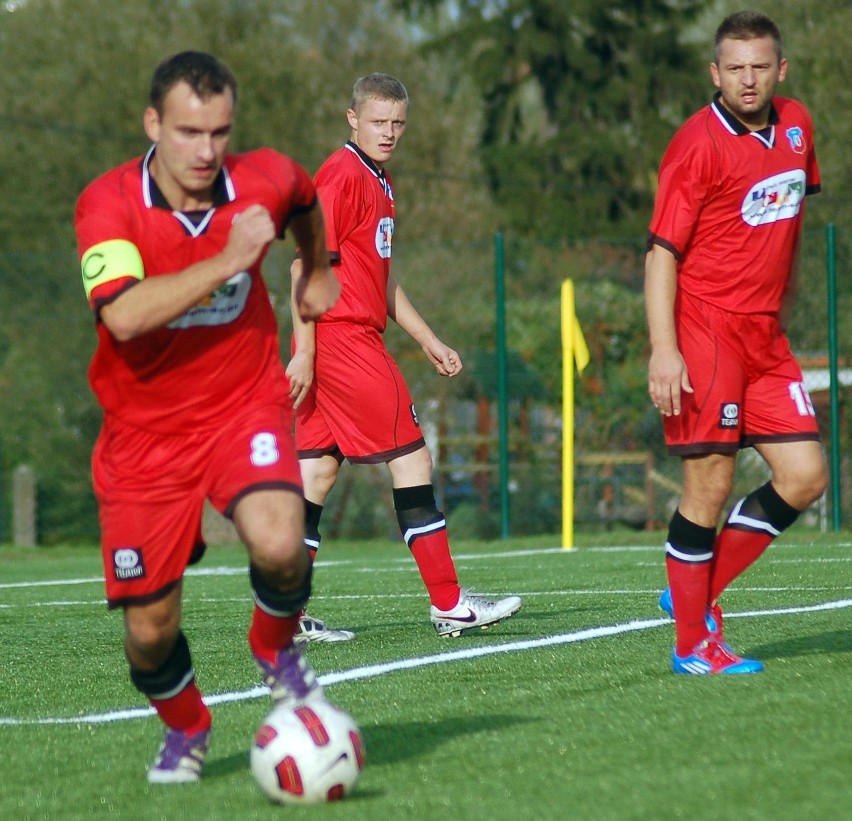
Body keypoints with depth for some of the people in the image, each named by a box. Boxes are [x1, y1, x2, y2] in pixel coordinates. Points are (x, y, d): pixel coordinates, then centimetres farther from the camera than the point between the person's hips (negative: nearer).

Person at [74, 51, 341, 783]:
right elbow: (124, 314, -34)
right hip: (145, 433, -1)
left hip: (245, 406, 1)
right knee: (150, 630, 1)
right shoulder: (108, 204, -18)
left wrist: (317, 270, 33)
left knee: (279, 543, -29)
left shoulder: (264, 181, -9)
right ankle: (185, 728, 35)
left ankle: (275, 648, 6)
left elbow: (306, 200, 19)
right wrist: (228, 261, -34)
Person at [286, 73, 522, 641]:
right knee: (412, 458, -6)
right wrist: (304, 352, -18)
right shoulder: (341, 176, -11)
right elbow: (306, 265, -15)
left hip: (358, 339, 10)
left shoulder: (380, 183, 20)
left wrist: (429, 340, 24)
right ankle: (449, 605, -2)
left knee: (317, 469, 6)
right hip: (341, 336, -10)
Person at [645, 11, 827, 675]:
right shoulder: (698, 144, -13)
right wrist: (663, 351, -22)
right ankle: (694, 644, 3)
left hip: (764, 335, 7)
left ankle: (697, 594, 15)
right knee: (711, 485, -8)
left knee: (805, 478, 2)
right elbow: (662, 252, -14)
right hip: (704, 328, -7)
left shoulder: (796, 125, 9)